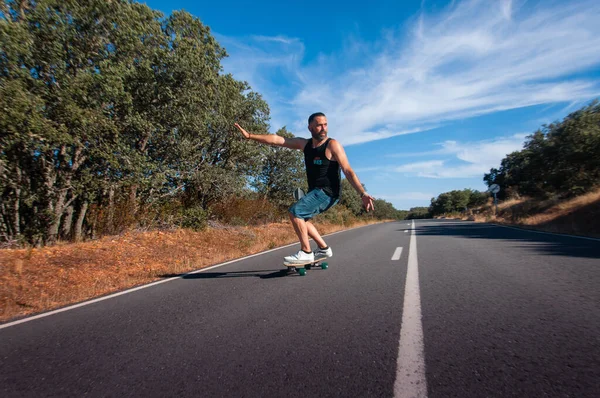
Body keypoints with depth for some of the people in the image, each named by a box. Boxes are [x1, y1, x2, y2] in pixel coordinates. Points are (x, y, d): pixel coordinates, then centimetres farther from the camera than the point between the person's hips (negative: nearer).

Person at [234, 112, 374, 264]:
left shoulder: (332, 145, -11)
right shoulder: (305, 144, 7)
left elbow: (348, 171, -16)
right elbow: (277, 139, 5)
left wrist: (363, 193, -24)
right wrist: (250, 136, 2)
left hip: (328, 192, -8)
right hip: (315, 192, 8)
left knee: (295, 211, -19)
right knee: (300, 218, 20)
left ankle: (306, 253, -10)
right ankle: (324, 249, 25)